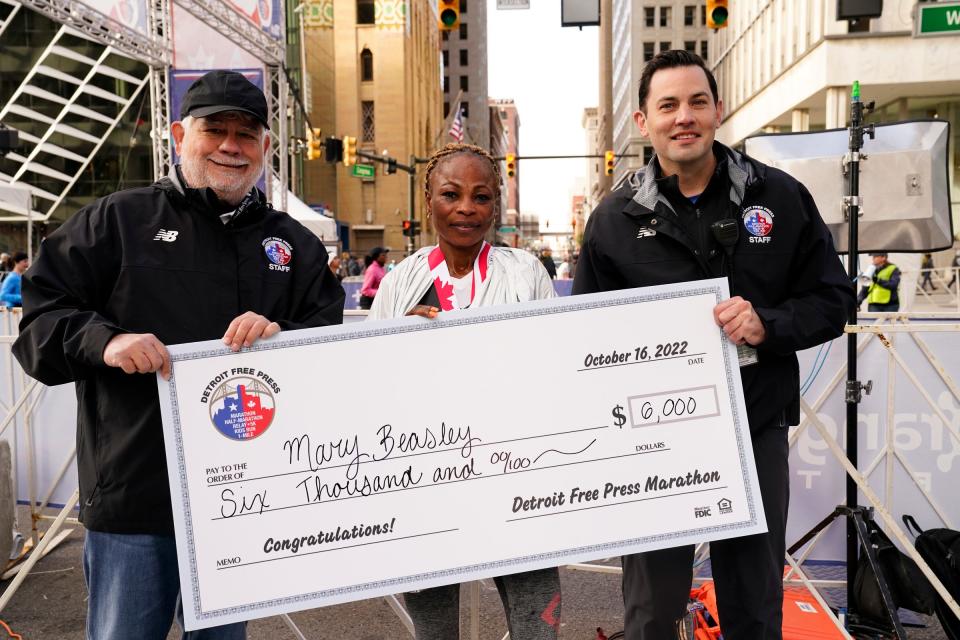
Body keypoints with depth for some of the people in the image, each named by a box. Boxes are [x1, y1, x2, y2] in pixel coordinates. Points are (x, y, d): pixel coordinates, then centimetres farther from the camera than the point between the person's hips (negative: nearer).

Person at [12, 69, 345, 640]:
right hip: (133, 490, -2)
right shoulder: (118, 220, 3)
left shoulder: (294, 244, 9)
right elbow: (40, 311, 1)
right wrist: (103, 341, -18)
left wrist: (284, 337, -15)